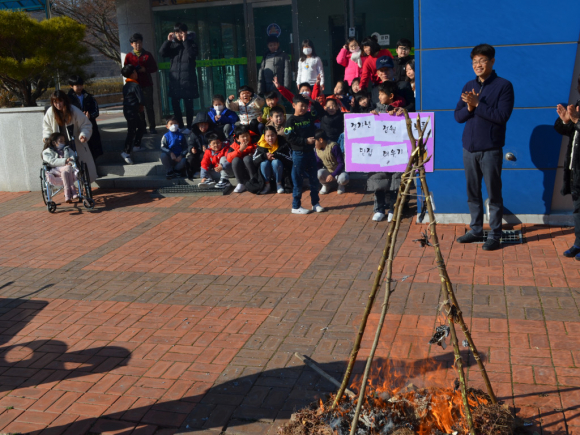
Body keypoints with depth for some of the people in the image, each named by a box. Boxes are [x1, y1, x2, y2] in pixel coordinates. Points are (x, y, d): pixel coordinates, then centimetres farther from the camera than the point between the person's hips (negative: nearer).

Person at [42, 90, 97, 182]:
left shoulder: (74, 111, -20)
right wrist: (46, 136, -13)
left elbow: (86, 125, -14)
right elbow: (47, 126, 4)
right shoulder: (50, 112, -12)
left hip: (77, 144, -1)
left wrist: (84, 135, -32)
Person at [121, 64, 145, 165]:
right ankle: (127, 152, -8)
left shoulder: (126, 86, 13)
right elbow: (140, 98, -17)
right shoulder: (135, 85, -15)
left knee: (141, 127, 20)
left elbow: (125, 98, 16)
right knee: (131, 131, -8)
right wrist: (141, 107, 2)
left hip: (127, 110, 9)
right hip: (133, 111, -9)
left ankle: (136, 145, 24)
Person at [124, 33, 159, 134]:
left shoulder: (147, 55, 8)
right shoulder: (129, 56, 9)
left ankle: (152, 127, 2)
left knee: (149, 106, -2)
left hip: (147, 84, 0)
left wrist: (145, 69, -9)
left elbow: (155, 68, 7)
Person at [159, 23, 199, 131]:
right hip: (175, 79, 4)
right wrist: (168, 41, -9)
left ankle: (189, 127, 6)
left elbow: (192, 54, -17)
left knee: (188, 104, -2)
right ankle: (180, 126, 19)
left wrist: (185, 41, -16)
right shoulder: (173, 44, 10)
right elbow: (162, 53, 0)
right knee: (175, 104, 6)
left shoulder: (191, 43, 2)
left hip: (188, 79, -4)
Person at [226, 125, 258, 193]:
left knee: (247, 158, -27)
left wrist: (253, 155, -18)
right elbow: (229, 158, -15)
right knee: (236, 160, -25)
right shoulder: (234, 145, 0)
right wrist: (240, 150, -24)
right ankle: (241, 184, -14)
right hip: (242, 173, 2)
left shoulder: (254, 143, -2)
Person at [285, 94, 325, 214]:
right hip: (298, 154, -5)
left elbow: (320, 111, 14)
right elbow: (290, 138, -16)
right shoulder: (291, 120, -9)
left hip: (310, 152, 6)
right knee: (298, 181, 2)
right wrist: (305, 141, -19)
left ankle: (315, 203, 23)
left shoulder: (309, 116, 6)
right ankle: (296, 206, 11)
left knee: (314, 179, 11)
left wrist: (313, 102, -1)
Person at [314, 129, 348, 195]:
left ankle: (340, 185, 3)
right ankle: (326, 185, 3)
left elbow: (341, 164, -22)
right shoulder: (317, 149, -4)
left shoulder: (333, 147, -23)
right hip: (327, 171, 4)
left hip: (338, 171, -4)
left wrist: (333, 175, -29)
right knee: (318, 174, -31)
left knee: (343, 179, -37)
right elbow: (318, 163, 8)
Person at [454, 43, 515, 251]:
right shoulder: (468, 86, 11)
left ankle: (495, 235, 7)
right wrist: (469, 107, -12)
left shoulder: (503, 86, -5)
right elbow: (458, 116, 8)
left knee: (493, 194, 0)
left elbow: (502, 116, -15)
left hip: (491, 149, -5)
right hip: (469, 148, 5)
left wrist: (477, 104, -18)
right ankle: (476, 230, 22)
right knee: (473, 193, 11)